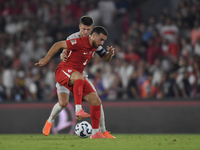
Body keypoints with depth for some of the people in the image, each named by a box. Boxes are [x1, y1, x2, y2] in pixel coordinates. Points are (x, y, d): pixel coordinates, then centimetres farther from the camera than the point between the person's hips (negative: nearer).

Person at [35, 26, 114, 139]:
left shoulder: (95, 47, 9)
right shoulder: (80, 43, -18)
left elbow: (105, 58, 26)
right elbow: (58, 45, -15)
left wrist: (110, 54, 2)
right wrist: (46, 59, -15)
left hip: (77, 77, 8)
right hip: (63, 71, -8)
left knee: (96, 102, -3)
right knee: (79, 77, -44)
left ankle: (95, 132, 7)